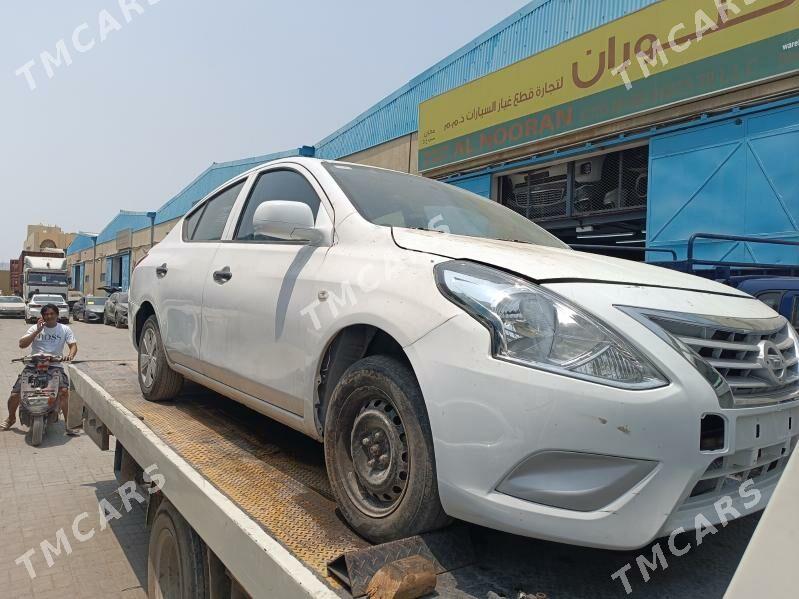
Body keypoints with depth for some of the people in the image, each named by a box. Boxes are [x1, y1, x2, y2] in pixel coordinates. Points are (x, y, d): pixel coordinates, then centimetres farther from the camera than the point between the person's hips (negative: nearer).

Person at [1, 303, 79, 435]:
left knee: (64, 390, -26)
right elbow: (22, 344, -2)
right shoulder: (35, 328, 8)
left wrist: (70, 355, -20)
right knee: (14, 394, -3)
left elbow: (73, 345, 2)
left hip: (54, 366, -1)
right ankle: (11, 419, 28)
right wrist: (37, 331, -12)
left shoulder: (64, 329, 7)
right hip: (33, 365, 2)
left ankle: (67, 422, -16)